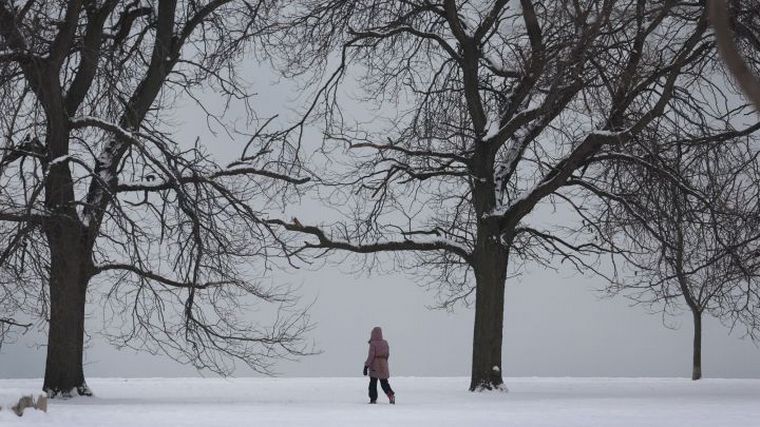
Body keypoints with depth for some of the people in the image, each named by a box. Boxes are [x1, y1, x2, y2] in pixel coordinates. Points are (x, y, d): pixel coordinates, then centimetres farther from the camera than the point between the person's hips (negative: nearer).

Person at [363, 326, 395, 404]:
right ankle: (391, 396, -5)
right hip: (383, 366, 5)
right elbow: (387, 354, 11)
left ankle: (373, 399, 4)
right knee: (384, 383, 12)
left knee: (373, 383, 6)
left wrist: (366, 366, -13)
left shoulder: (373, 343, -14)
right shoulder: (385, 343, 2)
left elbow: (371, 356, -16)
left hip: (374, 367, -5)